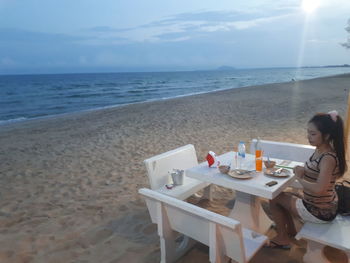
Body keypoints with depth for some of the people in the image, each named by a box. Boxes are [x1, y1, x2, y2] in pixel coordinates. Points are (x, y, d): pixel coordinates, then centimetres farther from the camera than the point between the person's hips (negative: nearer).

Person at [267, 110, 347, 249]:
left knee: (274, 199, 2)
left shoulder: (328, 158, -29)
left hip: (320, 211, -8)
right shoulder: (319, 151, -2)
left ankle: (283, 238, 21)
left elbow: (319, 189, -37)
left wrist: (300, 178, -22)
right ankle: (291, 233, 32)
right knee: (283, 195, 20)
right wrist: (302, 171, -11)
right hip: (317, 204, 8)